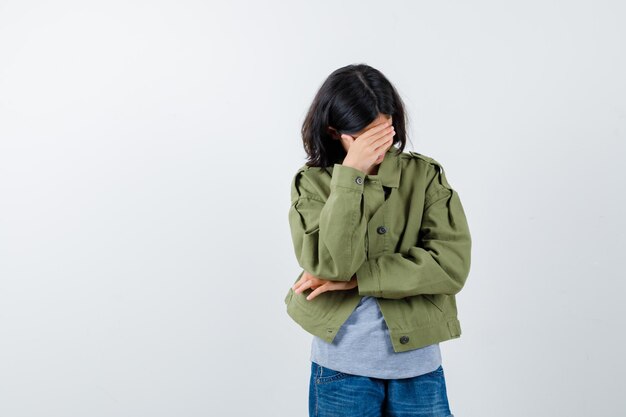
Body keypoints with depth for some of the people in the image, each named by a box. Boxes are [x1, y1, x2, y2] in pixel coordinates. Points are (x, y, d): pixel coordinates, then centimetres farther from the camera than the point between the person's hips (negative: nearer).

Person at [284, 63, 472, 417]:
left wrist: (356, 278, -14)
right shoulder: (313, 182, -3)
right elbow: (329, 265, -17)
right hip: (342, 367, 0)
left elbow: (453, 263, -12)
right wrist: (351, 176, -20)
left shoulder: (425, 175, -2)